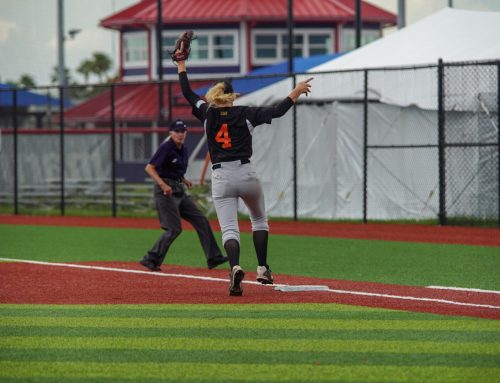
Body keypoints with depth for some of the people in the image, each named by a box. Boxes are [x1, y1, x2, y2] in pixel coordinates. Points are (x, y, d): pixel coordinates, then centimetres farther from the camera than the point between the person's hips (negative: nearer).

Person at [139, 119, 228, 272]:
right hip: (165, 191, -8)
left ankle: (213, 258, 6)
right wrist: (163, 185, -28)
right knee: (174, 229, -11)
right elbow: (149, 168, -19)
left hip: (180, 190, 9)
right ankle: (151, 259, -1)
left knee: (201, 221, 4)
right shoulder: (166, 148, -13)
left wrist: (184, 180, 8)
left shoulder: (183, 150, 12)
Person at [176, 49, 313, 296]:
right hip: (246, 173, 0)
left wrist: (181, 65, 27)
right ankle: (263, 269, 17)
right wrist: (296, 92, 8)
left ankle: (235, 267, -35)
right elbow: (277, 111, -3)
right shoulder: (245, 114, 2)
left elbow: (188, 94, 16)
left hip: (221, 178, 0)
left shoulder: (208, 113, 5)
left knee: (229, 229, -7)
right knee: (259, 219, 24)